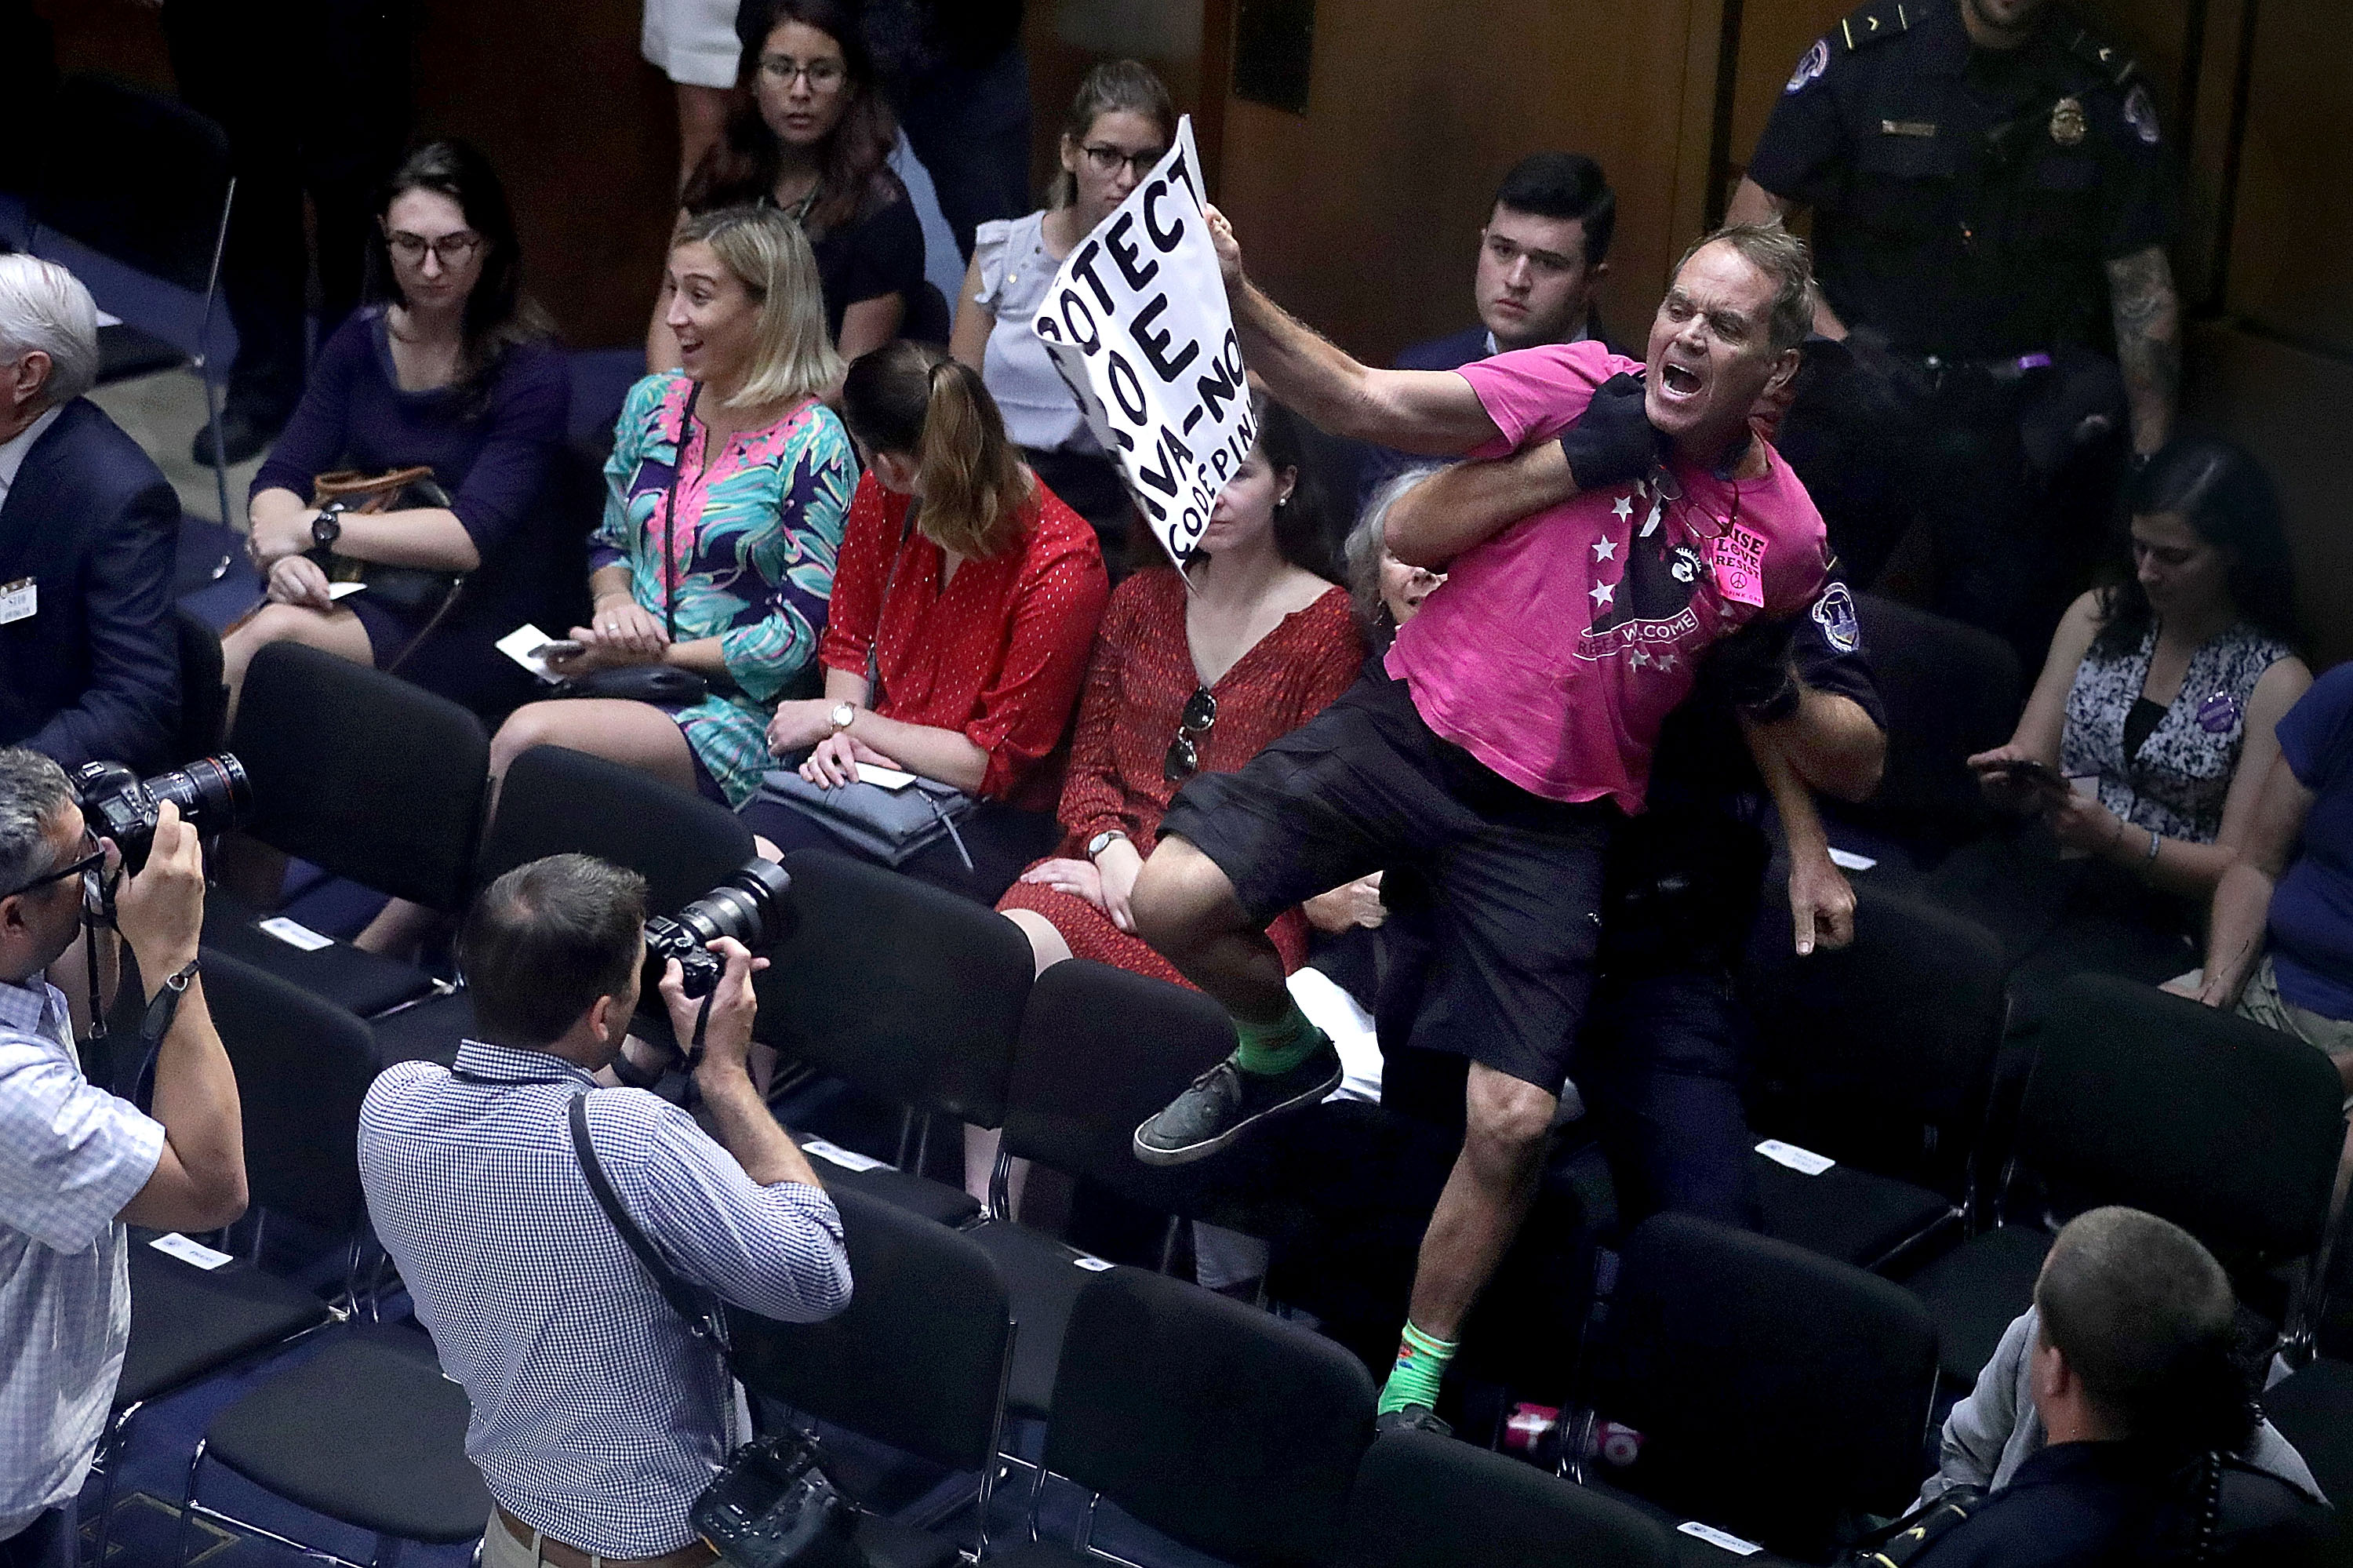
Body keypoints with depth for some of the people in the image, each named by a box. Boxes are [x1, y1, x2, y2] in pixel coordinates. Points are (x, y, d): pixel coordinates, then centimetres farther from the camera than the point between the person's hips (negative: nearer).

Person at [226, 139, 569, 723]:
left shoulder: (531, 374, -8)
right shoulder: (362, 341, 9)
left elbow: (472, 535, -18)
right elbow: (281, 478, 3)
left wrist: (314, 526, -19)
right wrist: (284, 556, -20)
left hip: (473, 627, -5)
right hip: (366, 596, 5)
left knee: (274, 633, -30)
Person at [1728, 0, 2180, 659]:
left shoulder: (2106, 90, -1)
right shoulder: (1861, 55, -4)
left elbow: (2142, 286, 1)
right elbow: (1756, 213, 0)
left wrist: (2154, 463, -4)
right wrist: (1838, 341, -12)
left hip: (2022, 421, 1)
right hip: (1860, 398, -1)